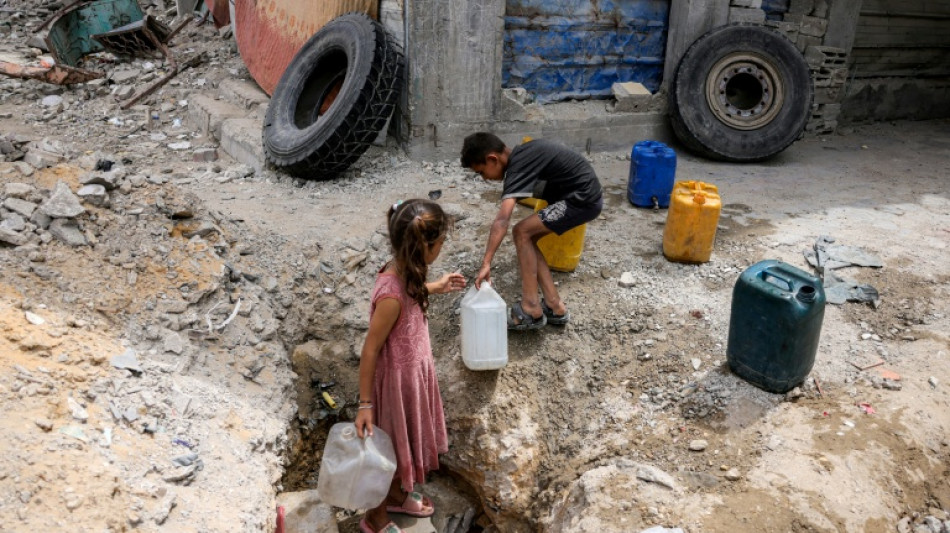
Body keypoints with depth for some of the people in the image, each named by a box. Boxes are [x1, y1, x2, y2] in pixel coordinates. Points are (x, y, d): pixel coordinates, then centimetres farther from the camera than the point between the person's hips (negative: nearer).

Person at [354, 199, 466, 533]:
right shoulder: (392, 295, -34)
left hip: (413, 371, 8)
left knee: (404, 441, 28)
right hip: (398, 379, -8)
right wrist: (365, 405, -17)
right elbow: (370, 351, -24)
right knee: (390, 448, 14)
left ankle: (396, 495, 53)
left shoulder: (404, 273, -10)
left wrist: (433, 288, 22)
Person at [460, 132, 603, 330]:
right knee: (527, 238, 7)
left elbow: (502, 219, -30)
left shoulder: (518, 165, -19)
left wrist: (486, 263, -34)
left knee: (522, 233, -10)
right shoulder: (522, 154, 9)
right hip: (584, 195, 10)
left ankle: (531, 311, -6)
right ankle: (554, 307, 7)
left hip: (583, 199, -10)